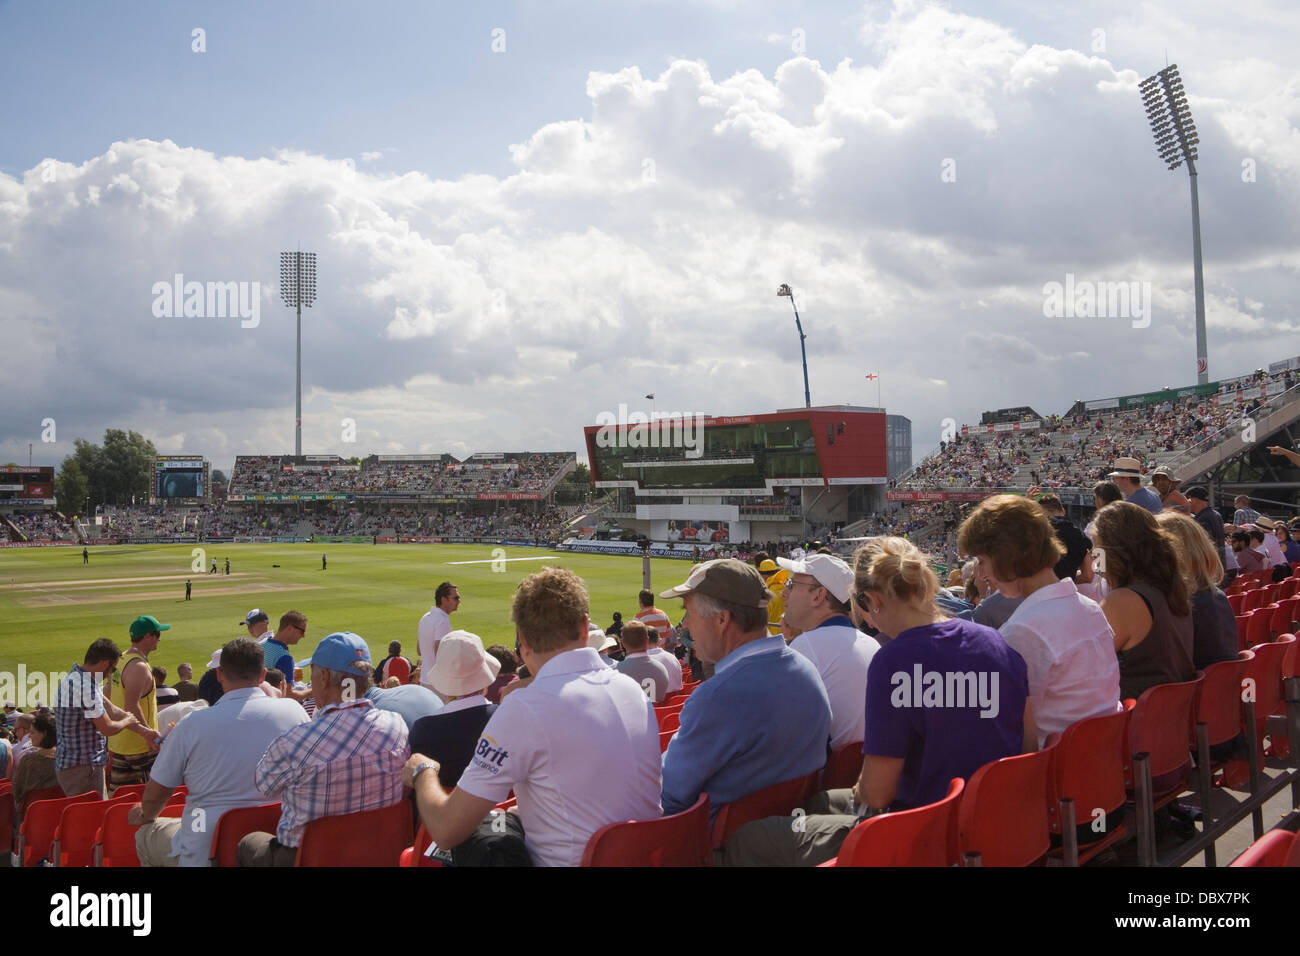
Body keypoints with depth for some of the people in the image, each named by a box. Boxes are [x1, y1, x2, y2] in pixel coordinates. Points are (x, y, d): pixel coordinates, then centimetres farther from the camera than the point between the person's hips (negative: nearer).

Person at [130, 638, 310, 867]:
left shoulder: (192, 724, -11)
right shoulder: (294, 711, -7)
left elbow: (155, 794, 2)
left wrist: (145, 815, 25)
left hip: (203, 854, -3)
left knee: (145, 835, 26)